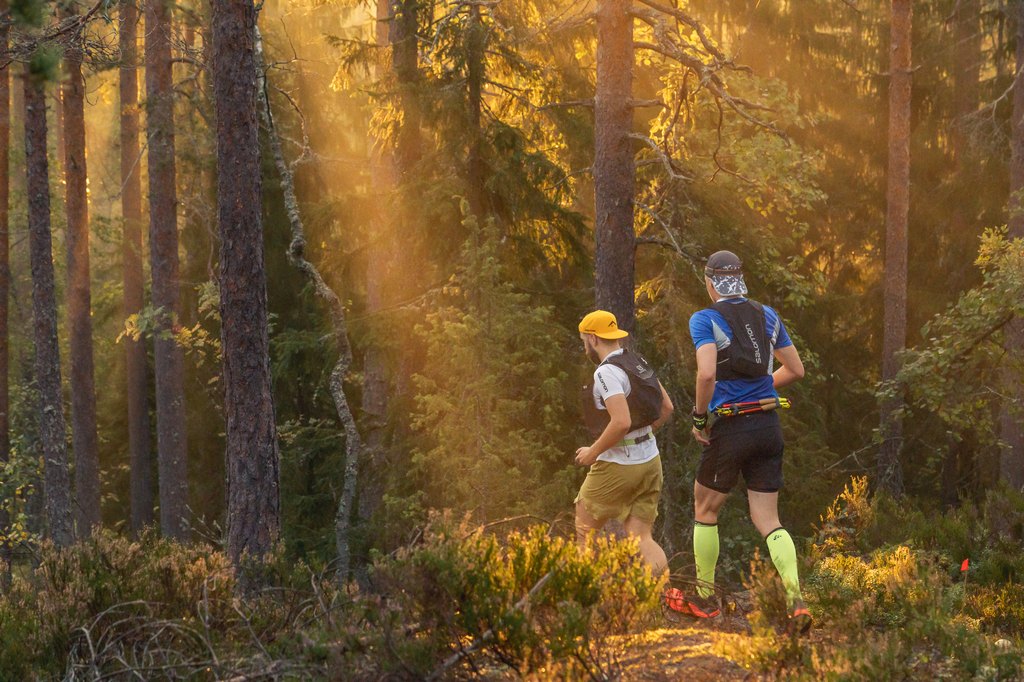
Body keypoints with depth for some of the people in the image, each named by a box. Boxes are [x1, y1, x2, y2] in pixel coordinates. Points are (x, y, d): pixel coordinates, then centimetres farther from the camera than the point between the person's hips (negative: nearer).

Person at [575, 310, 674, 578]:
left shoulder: (606, 373, -18)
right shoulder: (638, 363, 9)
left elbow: (621, 422, -28)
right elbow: (666, 408, 17)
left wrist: (593, 452, -15)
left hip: (618, 465, -8)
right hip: (650, 460, 8)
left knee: (585, 531, 10)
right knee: (641, 538, 5)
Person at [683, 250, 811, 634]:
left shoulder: (705, 320, -8)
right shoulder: (767, 317, 8)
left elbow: (707, 374, -23)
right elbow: (796, 370, 13)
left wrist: (699, 418, -9)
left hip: (731, 428, -5)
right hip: (769, 426, 5)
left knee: (705, 511, 16)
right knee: (768, 520, 6)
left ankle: (705, 599, 24)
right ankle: (796, 599, -14)